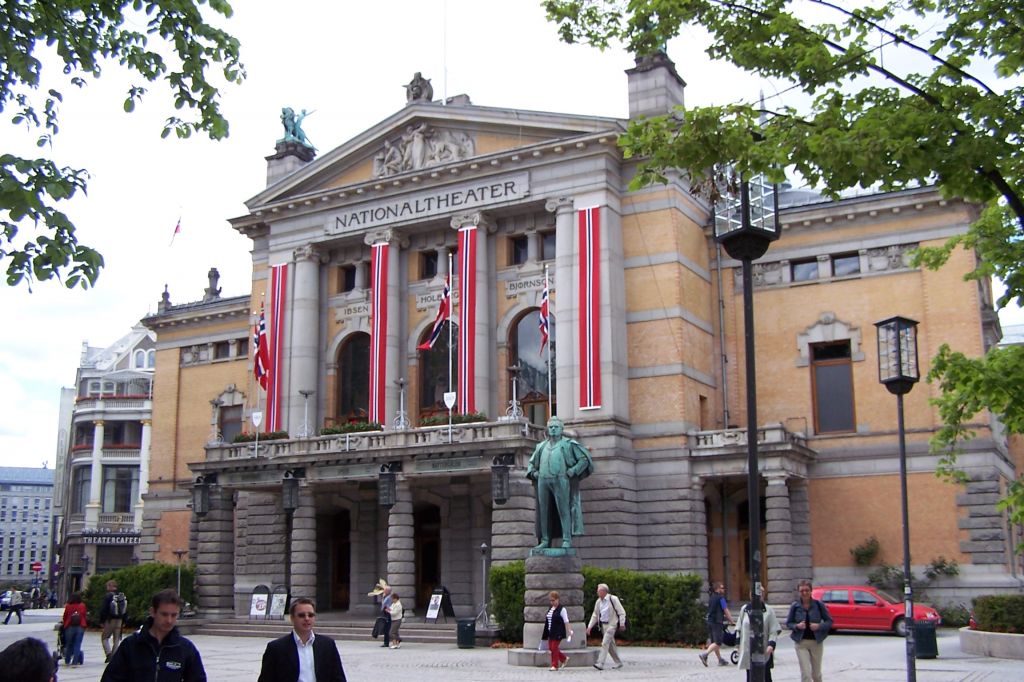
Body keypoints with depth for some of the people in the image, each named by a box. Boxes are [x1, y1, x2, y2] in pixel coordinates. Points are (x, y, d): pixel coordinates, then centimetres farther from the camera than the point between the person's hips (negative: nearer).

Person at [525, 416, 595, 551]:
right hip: (543, 481, 5)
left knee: (563, 510, -10)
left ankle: (567, 540, -10)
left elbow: (584, 459, 5)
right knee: (543, 511, 0)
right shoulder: (541, 446, 22)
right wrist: (533, 472, 13)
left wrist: (573, 471, -6)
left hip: (559, 480, -4)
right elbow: (531, 463, 33)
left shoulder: (568, 444, 9)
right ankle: (545, 541, 3)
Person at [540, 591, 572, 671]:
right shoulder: (550, 609, 14)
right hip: (551, 632, 8)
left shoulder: (562, 609, -8)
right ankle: (564, 659, 27)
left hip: (558, 633, -8)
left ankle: (555, 665, 4)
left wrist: (569, 632, -16)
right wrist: (545, 633, 19)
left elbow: (566, 622, -11)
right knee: (551, 648, 9)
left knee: (554, 647, -7)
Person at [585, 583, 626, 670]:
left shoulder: (613, 599, -10)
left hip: (611, 624, -7)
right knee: (610, 644, 12)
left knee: (605, 643, -15)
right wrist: (589, 626, 10)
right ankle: (618, 662, 24)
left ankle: (600, 664, -18)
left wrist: (622, 623, -14)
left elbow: (621, 612, -8)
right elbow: (595, 615, 16)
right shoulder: (598, 602, 9)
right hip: (603, 625, 7)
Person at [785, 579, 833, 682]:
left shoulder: (818, 605, -4)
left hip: (816, 642, 1)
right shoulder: (795, 606, -3)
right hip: (801, 643, -1)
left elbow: (829, 621, 1)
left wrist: (819, 626, -17)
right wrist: (796, 626, -15)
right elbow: (788, 623, 5)